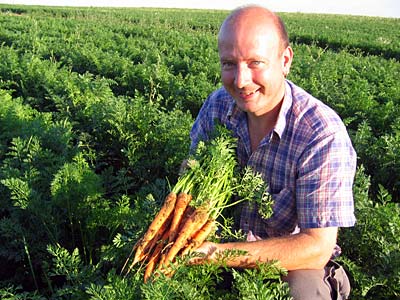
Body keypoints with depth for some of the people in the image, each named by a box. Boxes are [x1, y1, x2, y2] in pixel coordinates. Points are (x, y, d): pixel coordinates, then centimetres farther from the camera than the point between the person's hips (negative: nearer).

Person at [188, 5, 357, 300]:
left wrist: (215, 254, -34)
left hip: (294, 259, -4)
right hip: (226, 237, 5)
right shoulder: (218, 104, -10)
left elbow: (317, 248, -27)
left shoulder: (323, 135, -27)